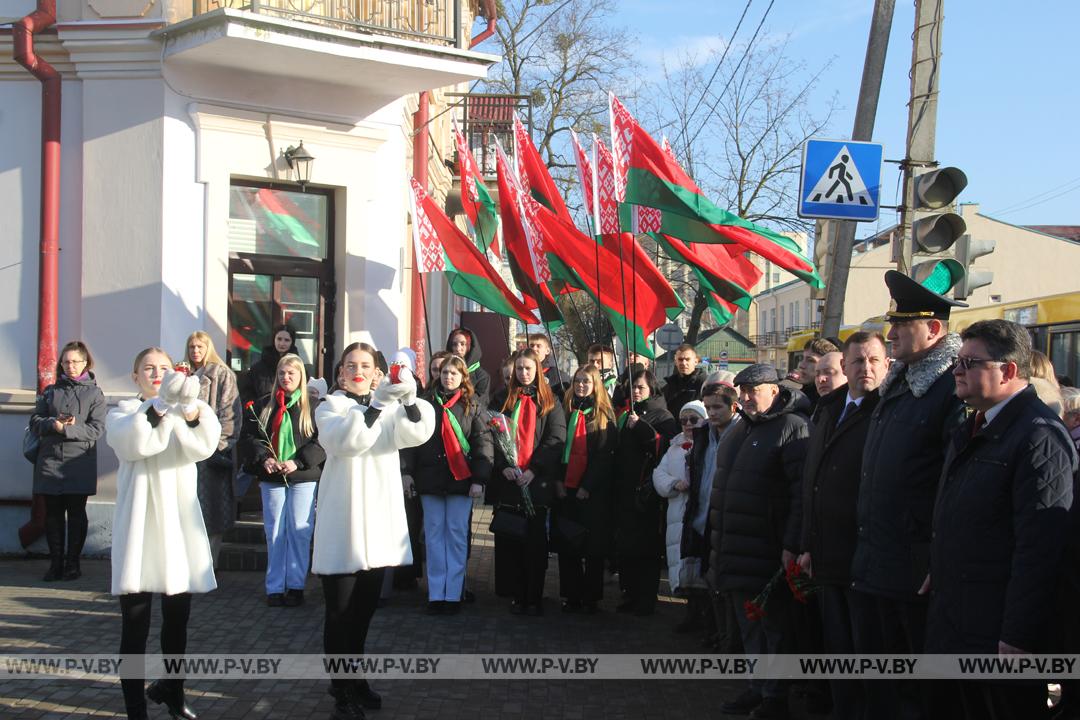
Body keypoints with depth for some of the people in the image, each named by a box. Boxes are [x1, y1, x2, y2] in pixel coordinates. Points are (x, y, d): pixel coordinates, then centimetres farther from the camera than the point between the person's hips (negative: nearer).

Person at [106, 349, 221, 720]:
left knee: (178, 620, 14)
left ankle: (170, 690, 35)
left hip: (180, 525, 3)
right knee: (135, 626, -5)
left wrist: (194, 414, -33)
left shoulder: (185, 413, 12)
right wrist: (161, 405, -36)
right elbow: (134, 443, -21)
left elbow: (203, 446, -12)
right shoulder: (122, 413, 4)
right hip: (139, 529, -3)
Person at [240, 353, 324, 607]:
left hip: (303, 478, -2)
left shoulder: (311, 406, -1)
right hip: (271, 478, 2)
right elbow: (248, 437, 5)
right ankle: (275, 587, 11)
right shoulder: (263, 405, 8)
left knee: (299, 530, -1)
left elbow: (321, 441, -6)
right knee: (274, 531, 5)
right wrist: (263, 458, -10)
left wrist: (298, 462, -16)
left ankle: (296, 586, 8)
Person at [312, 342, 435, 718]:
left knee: (364, 609, 15)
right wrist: (377, 403, -35)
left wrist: (409, 398, -30)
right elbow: (347, 440, -23)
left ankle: (356, 680, 29)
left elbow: (418, 432, -11)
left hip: (378, 523, 4)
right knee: (340, 612, -2)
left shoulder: (391, 408, 10)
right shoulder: (329, 408, -1)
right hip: (342, 525, -4)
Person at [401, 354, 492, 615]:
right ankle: (435, 594, 9)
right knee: (434, 534, 4)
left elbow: (482, 443, -2)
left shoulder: (472, 405, 3)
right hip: (430, 477, 2)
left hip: (461, 478, -2)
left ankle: (453, 594, 6)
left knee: (457, 534, 0)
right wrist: (407, 471, -4)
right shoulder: (426, 403, 8)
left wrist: (479, 479, -10)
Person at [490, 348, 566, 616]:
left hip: (537, 481, -2)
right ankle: (516, 596, 9)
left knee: (535, 541, -1)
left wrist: (533, 469, -14)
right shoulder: (505, 400, 12)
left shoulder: (549, 402, 6)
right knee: (509, 541, 2)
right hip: (507, 481, 2)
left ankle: (534, 598, 4)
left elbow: (556, 438, -4)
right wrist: (504, 466, -11)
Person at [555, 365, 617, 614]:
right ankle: (572, 596, 13)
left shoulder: (604, 415, 0)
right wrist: (557, 480, -5)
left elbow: (605, 454, -6)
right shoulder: (565, 410, 10)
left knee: (593, 546, 1)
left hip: (593, 491, -3)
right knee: (567, 545, 4)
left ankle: (591, 598, 9)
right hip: (566, 488, 3)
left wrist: (588, 486, -12)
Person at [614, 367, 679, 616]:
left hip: (648, 491, -6)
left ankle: (646, 600, 5)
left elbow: (667, 447, -19)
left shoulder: (662, 416, -3)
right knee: (624, 545, 7)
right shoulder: (626, 415, 17)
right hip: (625, 490, 7)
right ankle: (630, 594, 17)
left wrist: (641, 428, -19)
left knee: (646, 548, -3)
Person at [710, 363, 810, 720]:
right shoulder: (742, 429, 16)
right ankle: (757, 688, 25)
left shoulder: (792, 427, -12)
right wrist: (720, 539, 22)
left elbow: (802, 491, -19)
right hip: (738, 550, 8)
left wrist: (791, 546, -23)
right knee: (749, 626, 15)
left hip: (769, 552, -8)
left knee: (774, 626, 2)